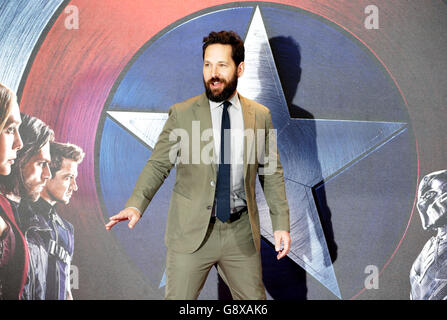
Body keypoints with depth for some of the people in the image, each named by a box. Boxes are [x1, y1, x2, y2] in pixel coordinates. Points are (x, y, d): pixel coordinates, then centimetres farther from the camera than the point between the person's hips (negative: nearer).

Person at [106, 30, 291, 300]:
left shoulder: (260, 116, 2)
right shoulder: (182, 114, -4)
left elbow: (271, 173, 6)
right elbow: (159, 164, -4)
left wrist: (281, 224, 2)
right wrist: (136, 205, -20)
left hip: (241, 233, 2)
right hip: (191, 232, -2)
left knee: (254, 298, 15)